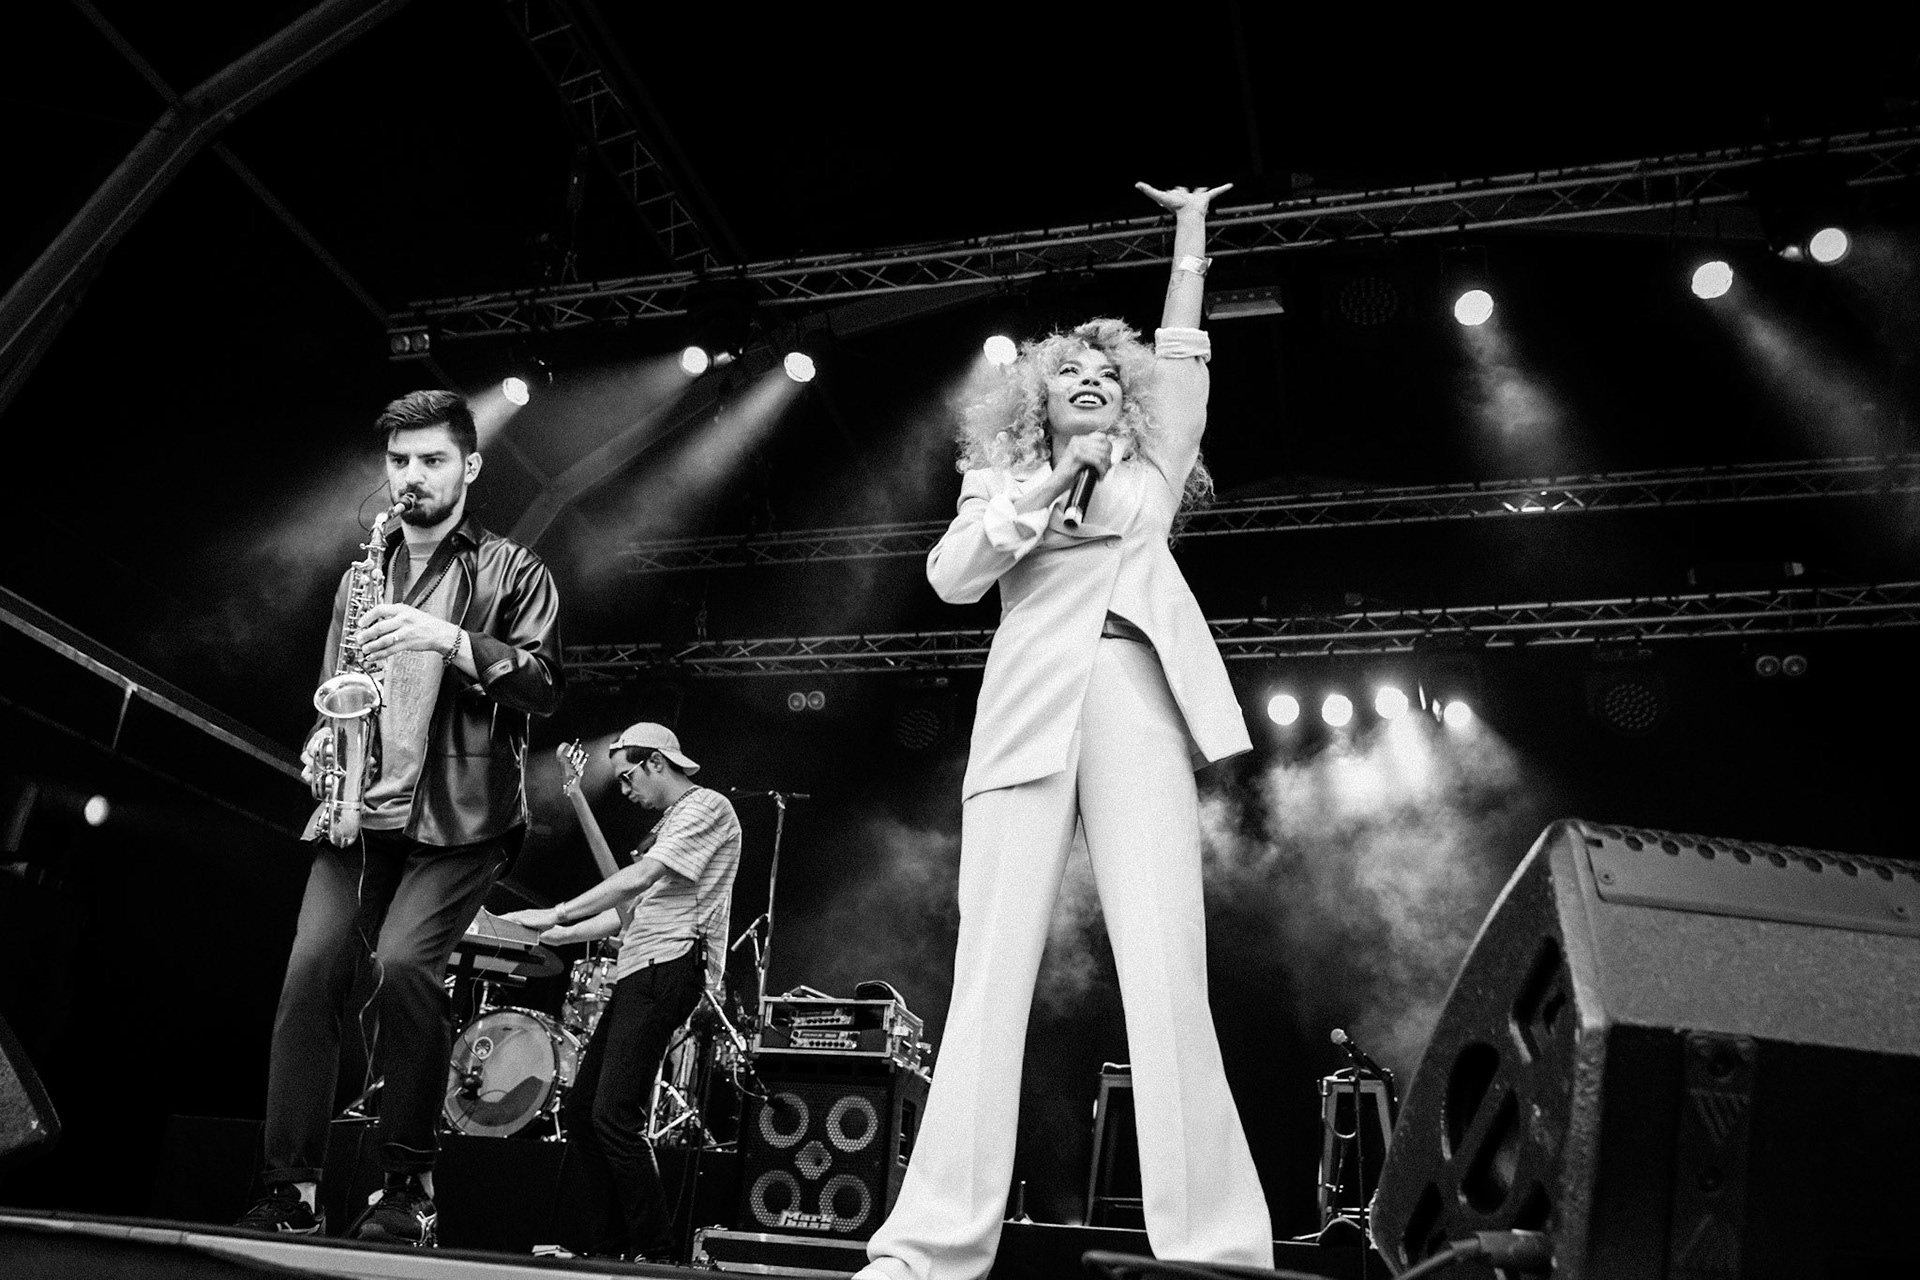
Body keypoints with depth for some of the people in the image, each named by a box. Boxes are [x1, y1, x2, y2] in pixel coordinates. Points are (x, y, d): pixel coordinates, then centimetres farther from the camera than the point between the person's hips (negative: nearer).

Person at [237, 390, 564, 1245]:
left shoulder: (510, 571, 7)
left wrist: (451, 640, -17)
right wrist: (323, 742, 5)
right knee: (312, 966, -13)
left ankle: (408, 1190, -9)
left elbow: (545, 686, -6)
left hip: (458, 814, -4)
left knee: (404, 961, -23)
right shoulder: (363, 575, 22)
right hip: (360, 810, 5)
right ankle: (291, 1192, -6)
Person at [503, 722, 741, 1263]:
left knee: (614, 1116, -17)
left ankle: (656, 1254, -9)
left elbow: (639, 877, -17)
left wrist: (556, 913, -15)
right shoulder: (669, 823, 26)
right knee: (579, 1112, 9)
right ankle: (614, 1248, 15)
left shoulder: (707, 807, -5)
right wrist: (561, 935, 15)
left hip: (668, 969, -11)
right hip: (636, 974, 11)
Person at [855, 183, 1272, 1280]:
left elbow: (1183, 354, 23)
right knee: (991, 974, -8)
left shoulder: (1150, 469, 27)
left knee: (1166, 976, -13)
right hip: (1026, 714, 1)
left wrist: (1191, 226, 28)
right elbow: (951, 578, 9)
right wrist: (1046, 482, 4)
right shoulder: (1002, 483, 25)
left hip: (1136, 701, 0)